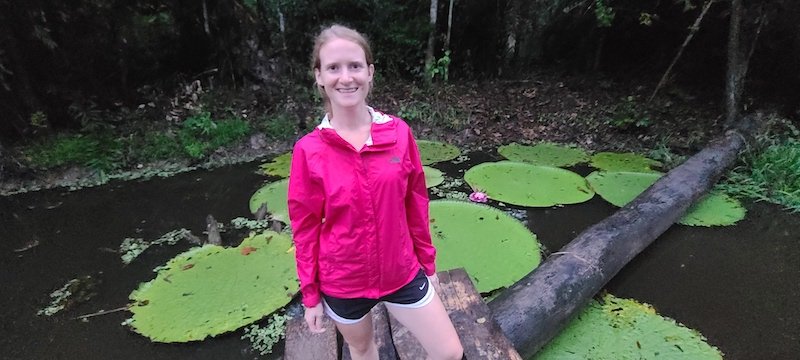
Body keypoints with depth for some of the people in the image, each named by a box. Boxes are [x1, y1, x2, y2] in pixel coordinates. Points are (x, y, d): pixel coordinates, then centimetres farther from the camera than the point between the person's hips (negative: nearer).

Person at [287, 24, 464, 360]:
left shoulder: (399, 133, -11)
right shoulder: (308, 151, -15)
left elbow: (416, 204, -1)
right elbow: (305, 229, -7)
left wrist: (428, 262, 7)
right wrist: (310, 295, 0)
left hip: (402, 272, 1)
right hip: (343, 283, -1)